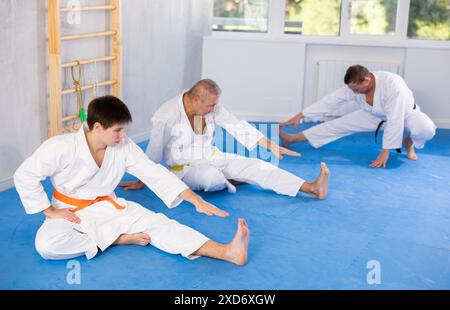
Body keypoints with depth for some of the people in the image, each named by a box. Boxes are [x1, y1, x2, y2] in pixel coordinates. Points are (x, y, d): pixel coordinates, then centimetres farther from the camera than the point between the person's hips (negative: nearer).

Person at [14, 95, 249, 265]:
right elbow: (24, 175, -15)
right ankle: (119, 238, -22)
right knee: (46, 245, -36)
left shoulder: (124, 148, -10)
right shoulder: (61, 148, -23)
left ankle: (228, 253, -32)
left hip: (108, 209, 3)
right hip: (71, 215, -3)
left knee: (157, 224, -18)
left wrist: (196, 200, -17)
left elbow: (155, 174, -10)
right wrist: (50, 211, -15)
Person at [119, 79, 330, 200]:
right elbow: (154, 152, -16)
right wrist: (141, 182, -4)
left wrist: (271, 146, -6)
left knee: (255, 165, -12)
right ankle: (229, 180, -1)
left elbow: (237, 126, -2)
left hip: (210, 158, 6)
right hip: (184, 168, -5)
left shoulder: (210, 107, -7)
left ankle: (313, 189, -19)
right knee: (211, 178, -40)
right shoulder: (167, 116, -24)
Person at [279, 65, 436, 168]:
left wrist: (385, 153, -38)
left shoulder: (392, 85, -43)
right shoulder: (355, 86, -26)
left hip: (404, 113, -4)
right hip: (375, 115, 4)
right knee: (340, 124, -7)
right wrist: (300, 116, -19)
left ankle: (408, 142, -1)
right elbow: (330, 101, -19)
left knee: (427, 130, -36)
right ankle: (292, 139, 0)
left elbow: (395, 121, -42)